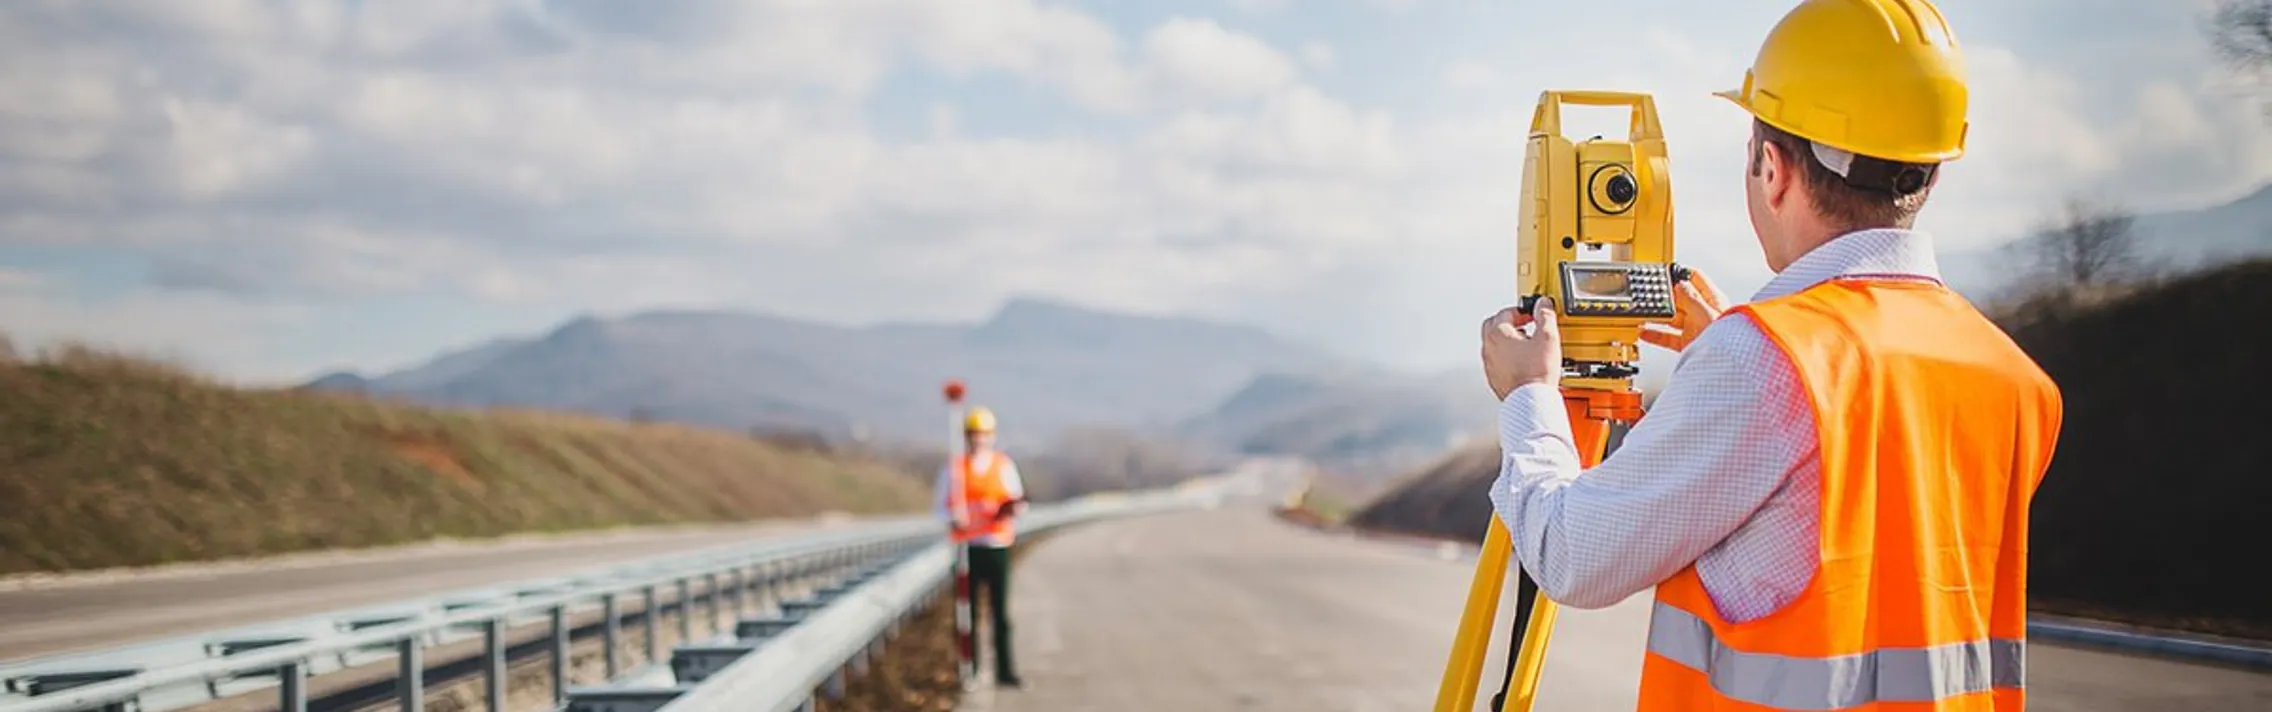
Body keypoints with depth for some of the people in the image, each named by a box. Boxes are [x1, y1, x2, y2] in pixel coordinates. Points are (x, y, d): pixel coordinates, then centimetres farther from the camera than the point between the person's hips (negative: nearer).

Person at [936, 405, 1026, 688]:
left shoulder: (1004, 466, 8)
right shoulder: (953, 468, 6)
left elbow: (1018, 501, 10)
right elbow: (944, 505, 6)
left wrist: (1013, 508, -13)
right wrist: (954, 518, -15)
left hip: (998, 546, 1)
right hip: (967, 546, -1)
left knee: (1000, 612, 0)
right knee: (969, 612, 1)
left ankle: (1005, 671, 4)